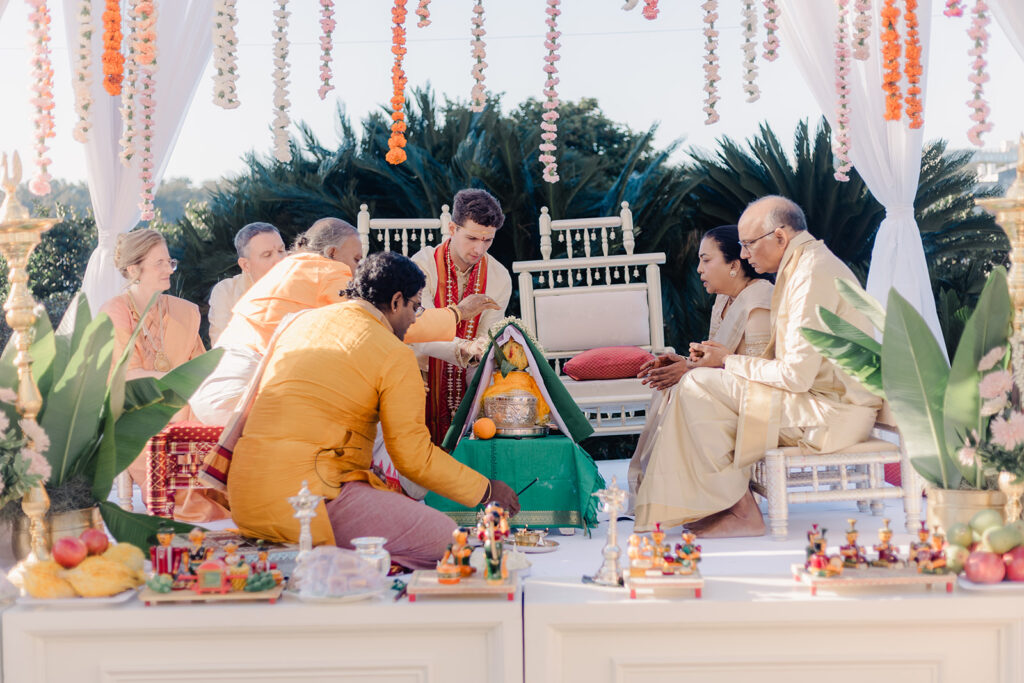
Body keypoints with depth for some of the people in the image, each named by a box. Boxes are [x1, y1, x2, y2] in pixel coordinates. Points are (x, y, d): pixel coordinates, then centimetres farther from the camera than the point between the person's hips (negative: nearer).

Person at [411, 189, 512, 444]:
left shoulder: (499, 277, 0)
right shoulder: (422, 266, -12)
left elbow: (487, 336, -2)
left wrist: (484, 348, -25)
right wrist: (464, 347, -41)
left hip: (470, 382, 3)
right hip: (423, 376, -3)